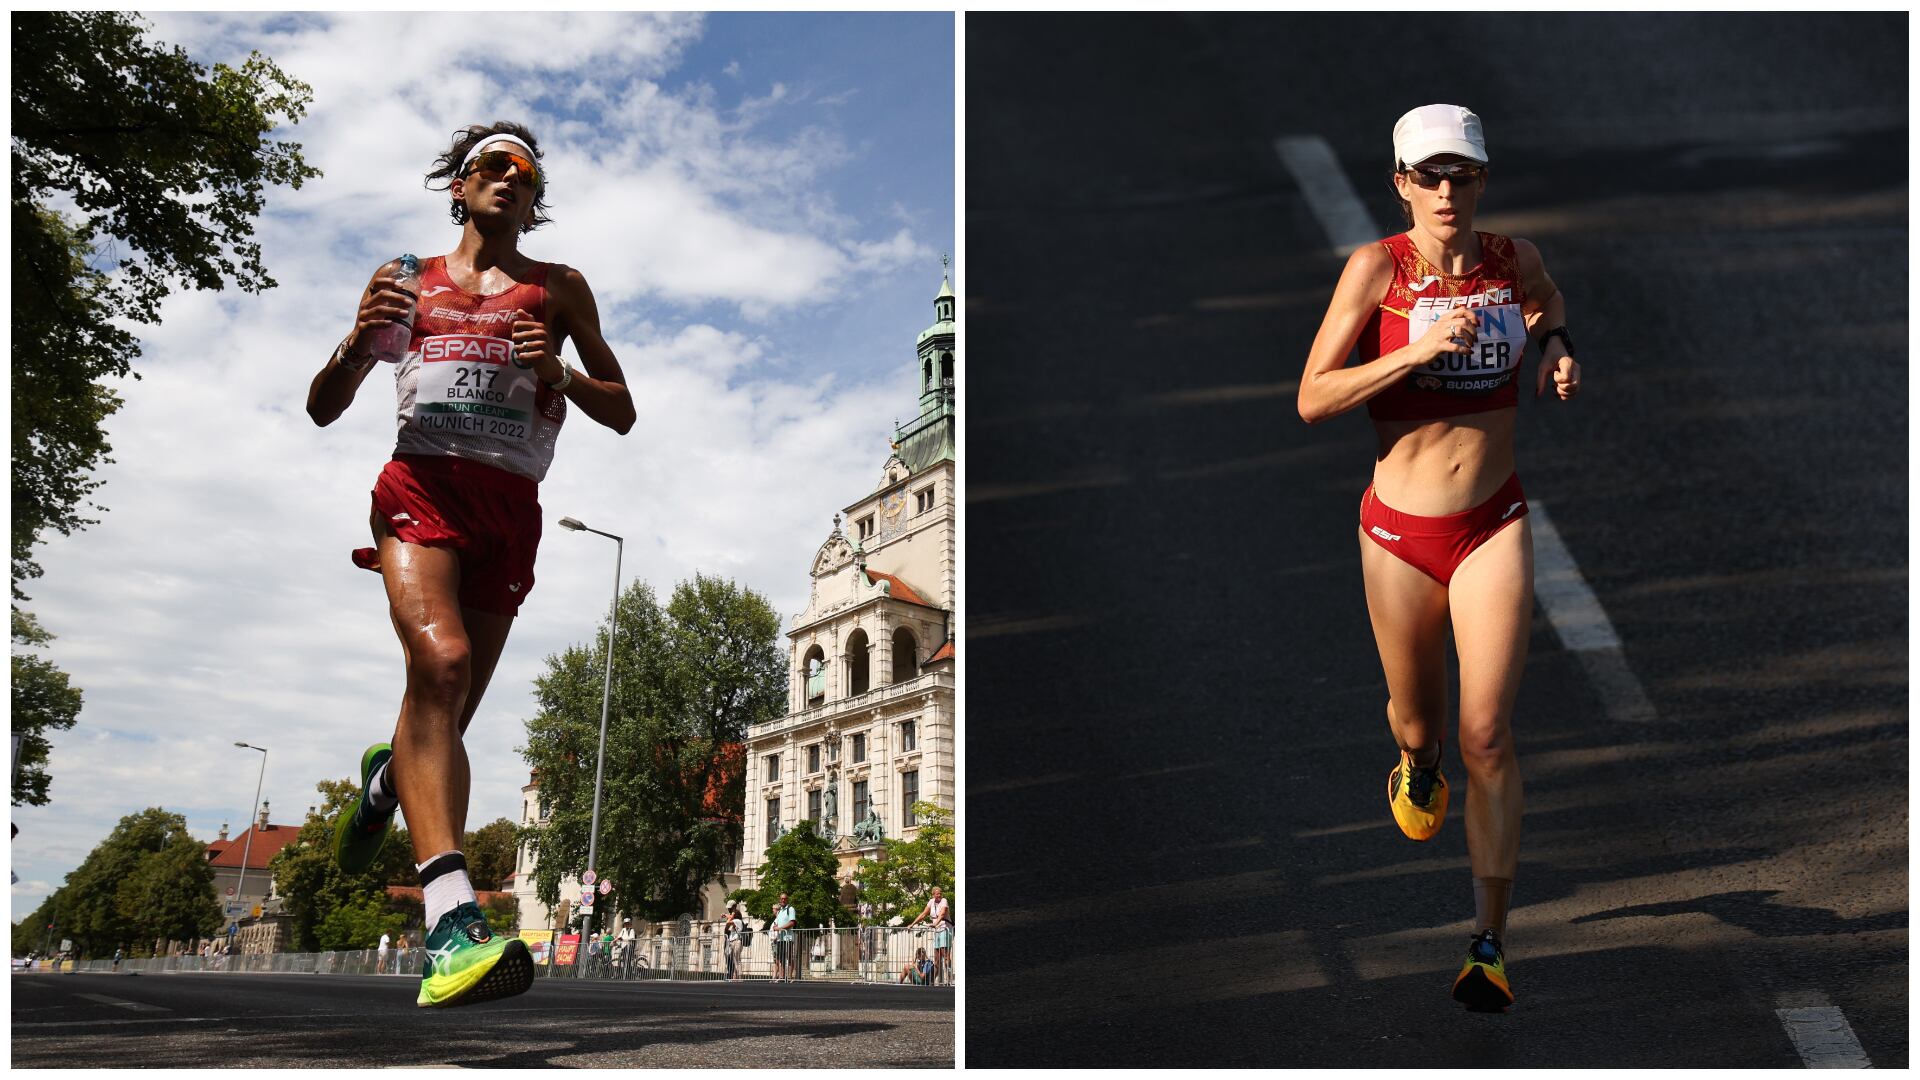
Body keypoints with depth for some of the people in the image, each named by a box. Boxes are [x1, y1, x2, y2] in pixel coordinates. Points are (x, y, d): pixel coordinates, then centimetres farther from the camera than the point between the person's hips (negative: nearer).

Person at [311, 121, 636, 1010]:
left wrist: (561, 376, -4)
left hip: (512, 506, 2)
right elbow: (323, 409, 17)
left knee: (449, 712, 3)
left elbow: (622, 414, 17)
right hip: (422, 483, -2)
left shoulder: (559, 288, 19)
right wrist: (360, 341, -5)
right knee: (439, 662, -28)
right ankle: (452, 921, -40)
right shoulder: (407, 278, 19)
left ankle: (386, 774, 43)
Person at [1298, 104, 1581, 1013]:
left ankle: (1489, 940, 9)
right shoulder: (1377, 267, -9)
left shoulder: (1513, 258, 1)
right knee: (1417, 715, 16)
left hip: (1494, 523, 1)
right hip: (1399, 529, -1)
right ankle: (1416, 764, 56)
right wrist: (1418, 350, -22)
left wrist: (1555, 342, 3)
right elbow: (1312, 400, -12)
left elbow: (1549, 299, 26)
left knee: (1487, 735, -4)